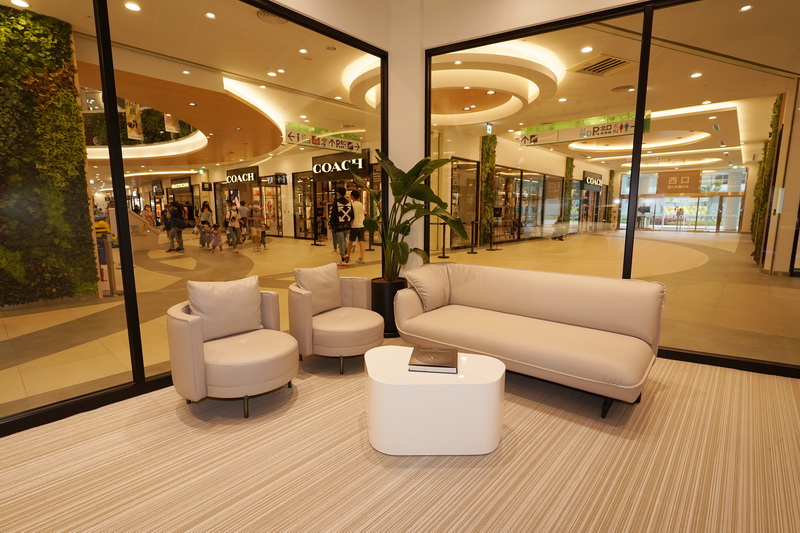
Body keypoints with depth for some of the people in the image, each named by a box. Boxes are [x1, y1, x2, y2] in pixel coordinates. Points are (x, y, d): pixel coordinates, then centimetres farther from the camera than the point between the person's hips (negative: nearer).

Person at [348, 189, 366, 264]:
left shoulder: (352, 204, -8)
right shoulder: (361, 204, 9)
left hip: (354, 225, -4)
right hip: (361, 225, 4)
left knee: (351, 241, 9)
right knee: (361, 241, -1)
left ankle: (348, 256, 22)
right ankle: (361, 258, -5)